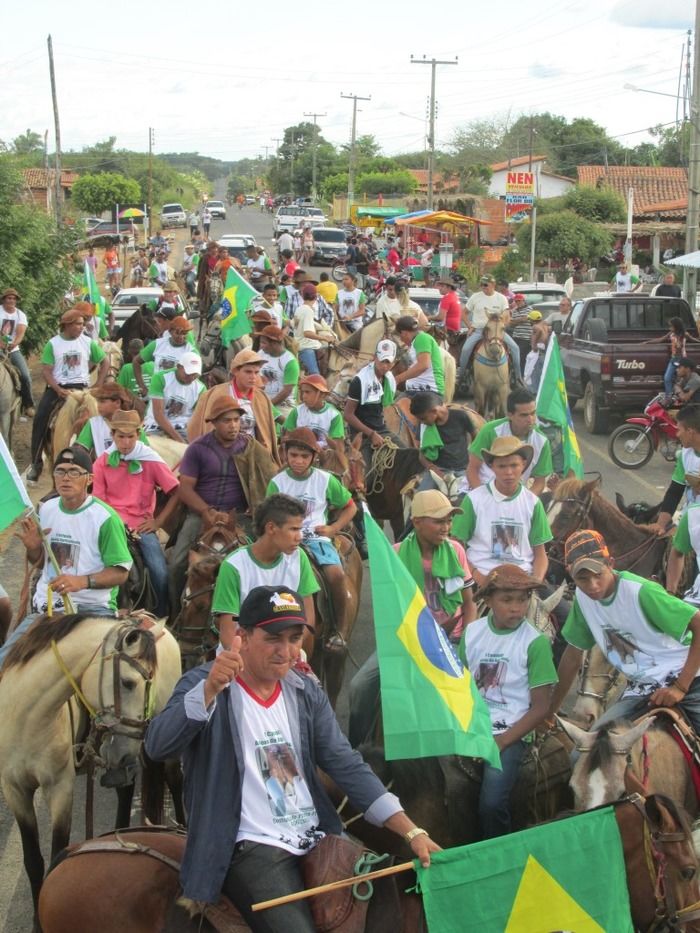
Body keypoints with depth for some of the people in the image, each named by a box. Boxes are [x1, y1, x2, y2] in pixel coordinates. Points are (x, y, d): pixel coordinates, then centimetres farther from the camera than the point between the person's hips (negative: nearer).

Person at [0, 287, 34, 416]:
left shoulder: (20, 315, 1)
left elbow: (21, 332, -15)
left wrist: (14, 343, -36)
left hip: (13, 350, 2)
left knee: (25, 376, -10)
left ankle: (28, 405, 1)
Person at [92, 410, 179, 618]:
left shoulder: (151, 460, 2)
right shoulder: (103, 461, 6)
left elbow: (176, 492, 2)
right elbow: (98, 501, 7)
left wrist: (158, 522, -3)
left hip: (142, 524, 0)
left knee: (160, 572, -21)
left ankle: (162, 616, 1)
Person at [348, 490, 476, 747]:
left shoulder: (455, 550, -1)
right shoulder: (397, 554, -6)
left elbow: (469, 603, 4)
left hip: (451, 639, 1)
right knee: (361, 685, -18)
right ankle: (355, 749, 7)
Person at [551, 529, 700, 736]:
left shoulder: (640, 591, -20)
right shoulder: (582, 597, -1)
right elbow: (573, 656, 11)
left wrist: (680, 687, -19)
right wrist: (550, 710, 14)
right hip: (641, 689, 6)